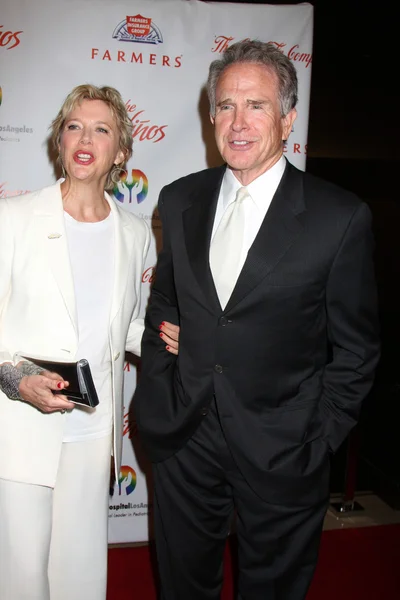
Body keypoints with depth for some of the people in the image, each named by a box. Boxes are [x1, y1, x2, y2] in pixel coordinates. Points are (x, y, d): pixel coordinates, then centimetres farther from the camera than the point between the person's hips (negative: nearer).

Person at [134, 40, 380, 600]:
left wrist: (320, 440, -7)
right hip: (182, 438, 4)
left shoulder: (342, 217, -11)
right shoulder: (180, 200, 1)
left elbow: (356, 348, -6)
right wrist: (156, 396, 3)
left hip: (281, 449, -3)